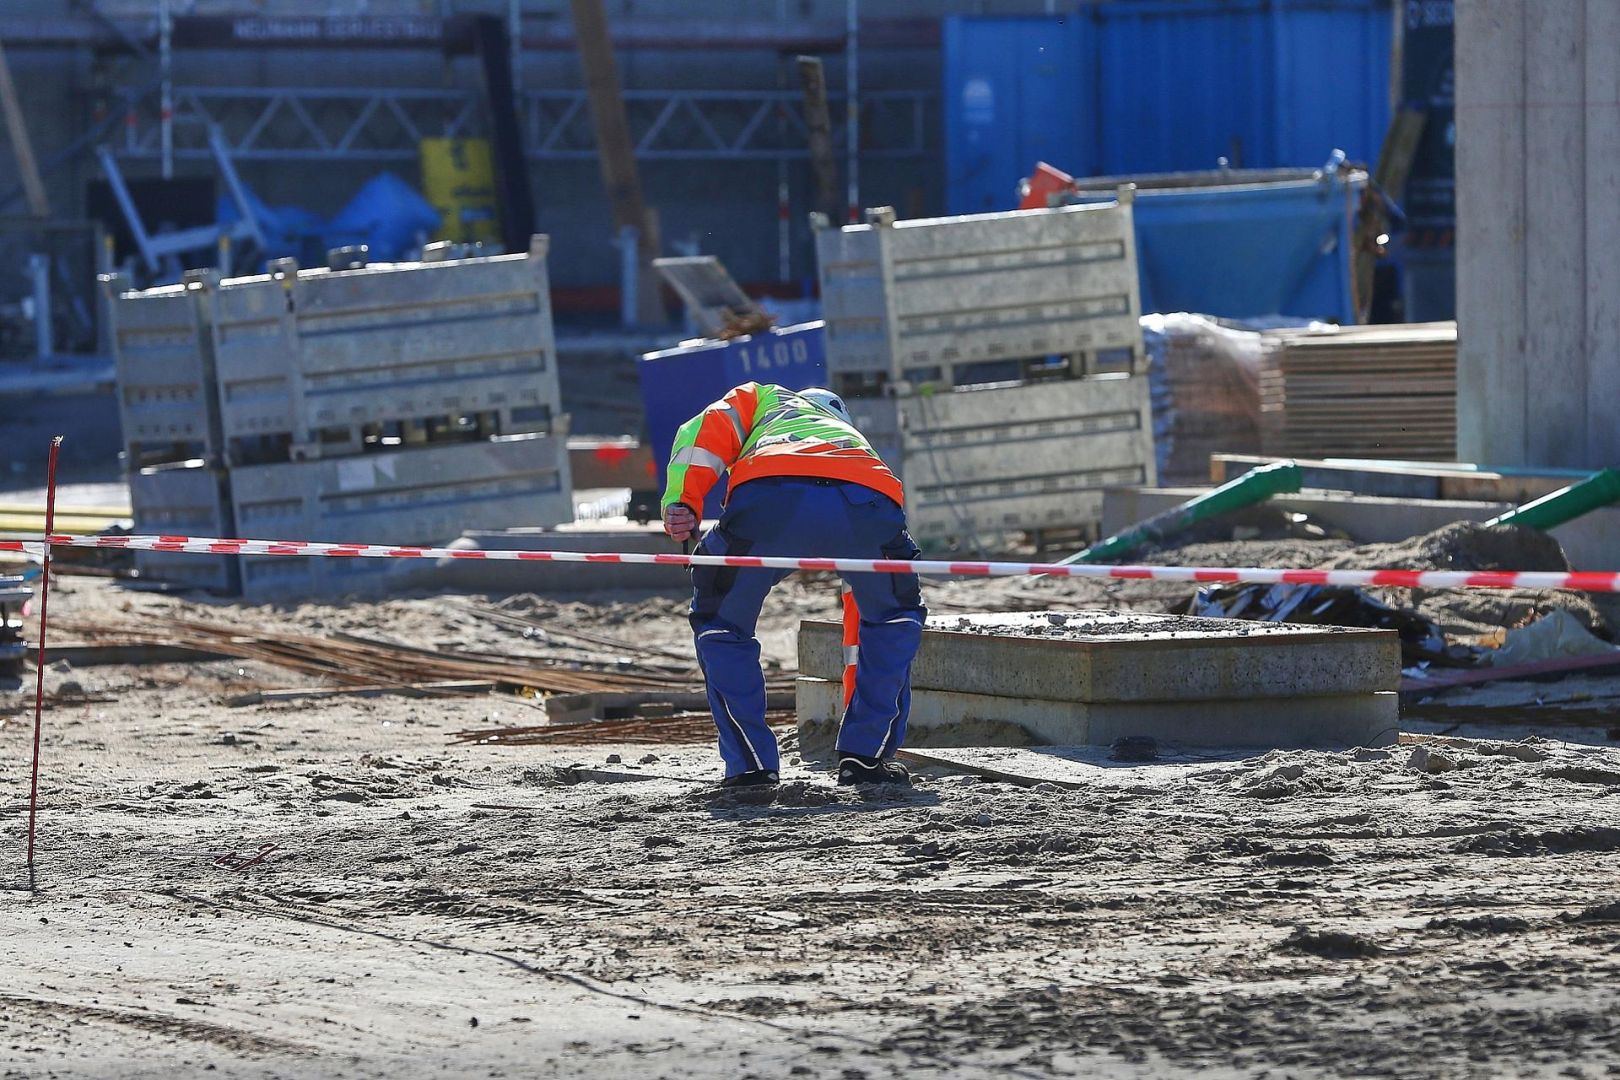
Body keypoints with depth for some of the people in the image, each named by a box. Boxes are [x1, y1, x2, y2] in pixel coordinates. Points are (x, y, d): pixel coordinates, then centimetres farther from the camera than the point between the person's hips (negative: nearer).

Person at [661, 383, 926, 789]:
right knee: (895, 617, 32)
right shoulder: (851, 433, 48)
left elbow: (708, 430, 16)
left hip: (769, 499, -2)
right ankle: (866, 755, 26)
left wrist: (681, 504, 4)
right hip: (868, 503, 2)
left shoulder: (764, 400, 40)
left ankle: (750, 765, 17)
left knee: (719, 622, 24)